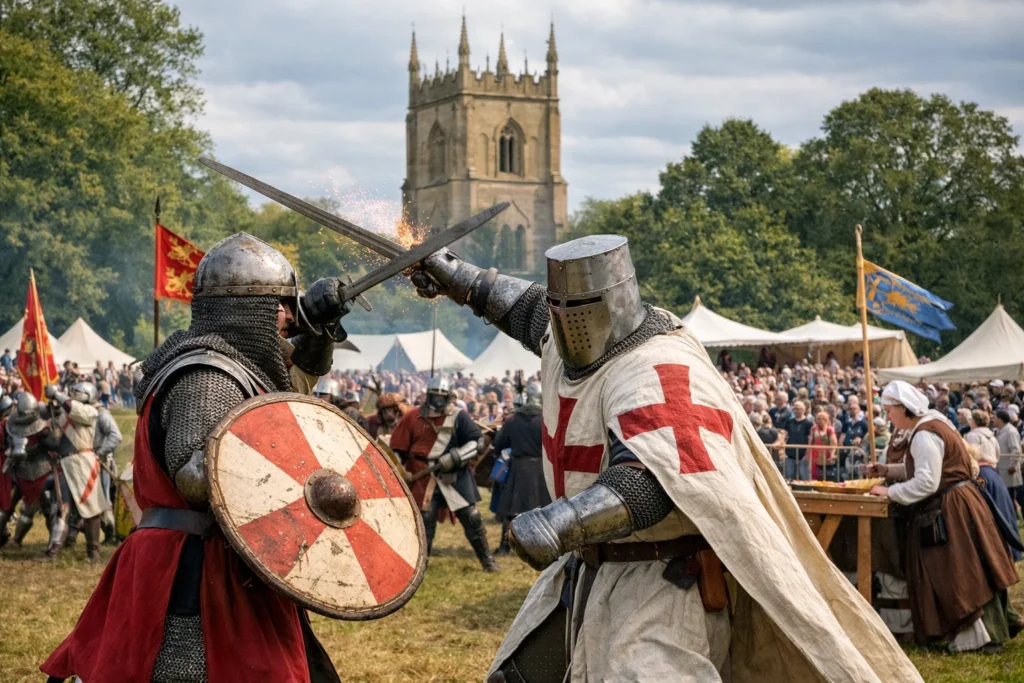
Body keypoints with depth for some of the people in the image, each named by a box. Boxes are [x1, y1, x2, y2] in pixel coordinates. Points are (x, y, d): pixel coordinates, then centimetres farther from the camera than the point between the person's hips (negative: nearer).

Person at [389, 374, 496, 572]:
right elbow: (398, 448, 7)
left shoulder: (458, 417, -3)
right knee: (425, 520, 1)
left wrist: (455, 457, -17)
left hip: (456, 475, 0)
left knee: (471, 517, 0)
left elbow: (478, 441, -6)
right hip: (425, 479, 0)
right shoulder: (413, 418, 0)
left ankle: (487, 560, 12)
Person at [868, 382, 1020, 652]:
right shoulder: (931, 424, 12)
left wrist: (890, 492, -16)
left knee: (955, 576, -2)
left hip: (948, 511, -10)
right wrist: (889, 470, 14)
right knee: (963, 575, 15)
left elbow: (926, 482, -24)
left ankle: (972, 637, 5)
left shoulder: (924, 435, -20)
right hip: (956, 505, 10)